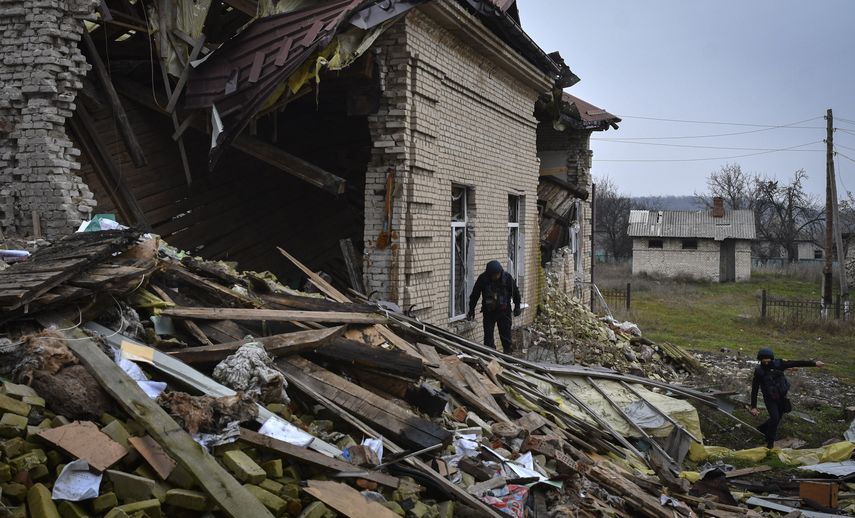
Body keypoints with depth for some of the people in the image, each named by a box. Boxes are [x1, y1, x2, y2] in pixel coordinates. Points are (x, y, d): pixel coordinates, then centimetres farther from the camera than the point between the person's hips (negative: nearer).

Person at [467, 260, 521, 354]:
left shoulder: (507, 277, -13)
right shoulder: (483, 278, -13)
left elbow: (515, 292, 1)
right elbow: (475, 294, -1)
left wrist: (517, 306, 5)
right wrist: (471, 309, 2)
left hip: (504, 310, 0)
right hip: (488, 311, 0)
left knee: (506, 334, 4)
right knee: (488, 334, -1)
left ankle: (507, 352, 17)